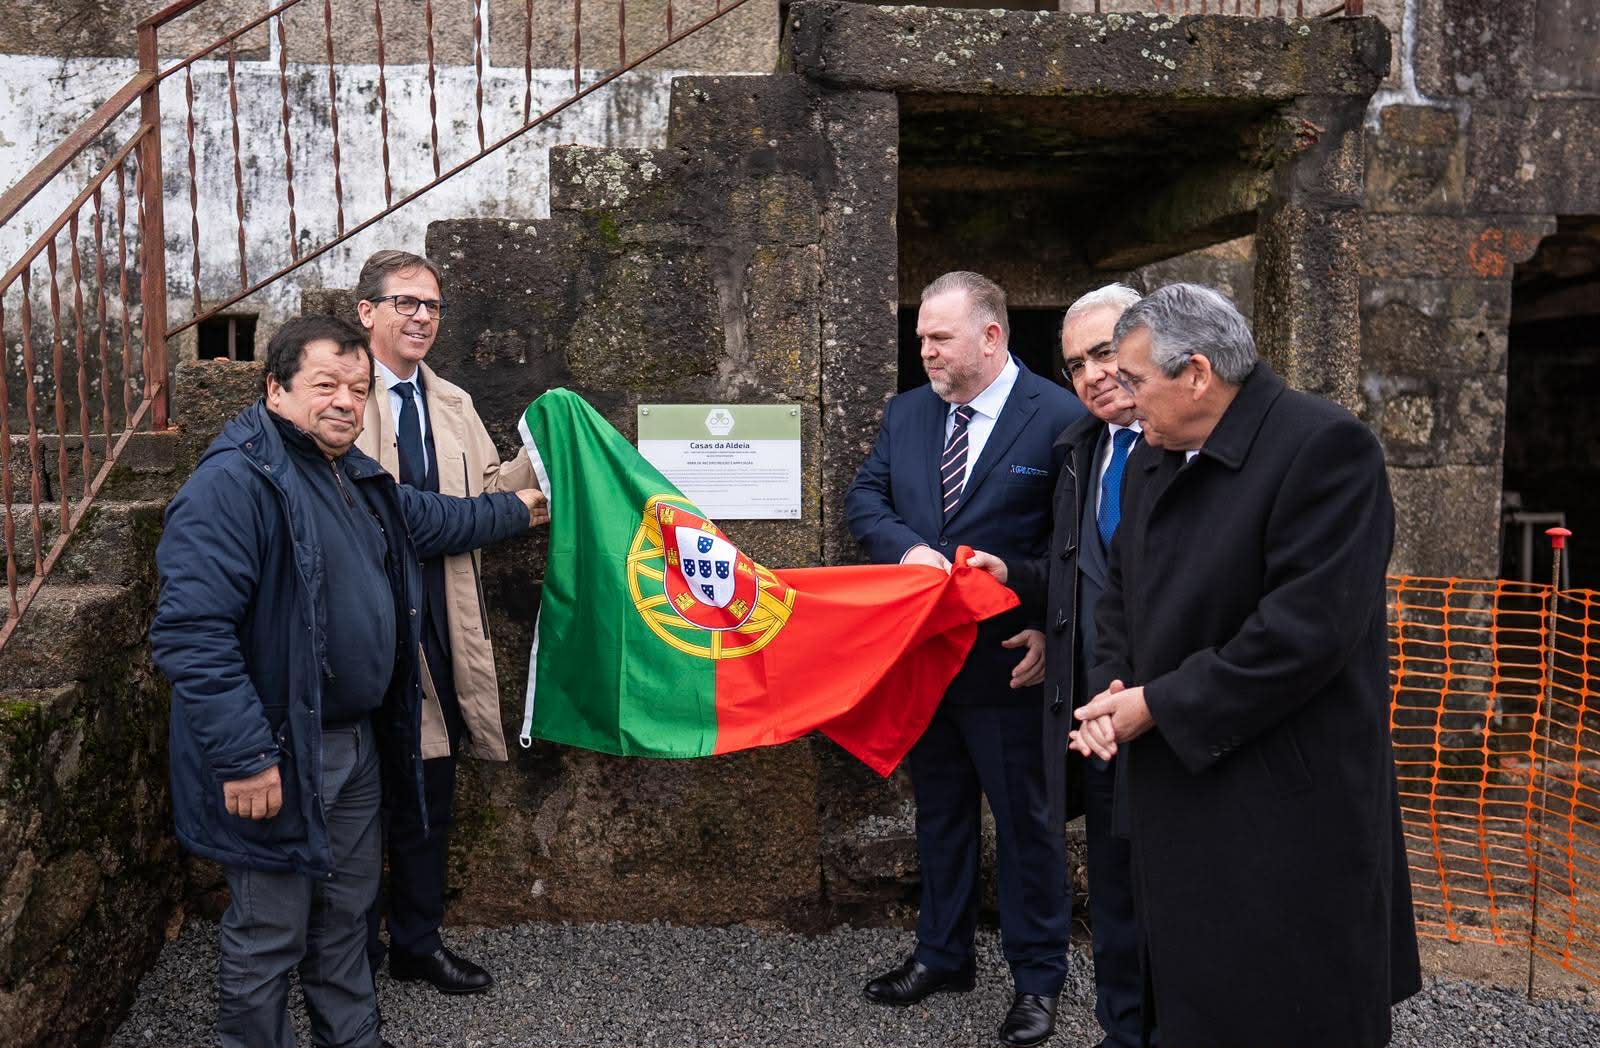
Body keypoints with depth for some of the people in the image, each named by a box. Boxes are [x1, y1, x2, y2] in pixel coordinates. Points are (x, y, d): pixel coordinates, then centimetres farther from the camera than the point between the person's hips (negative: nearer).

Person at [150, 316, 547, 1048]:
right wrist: (244, 757, -27)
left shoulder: (357, 477, 10)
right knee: (269, 933, 7)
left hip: (356, 740, 9)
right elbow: (191, 633, -26)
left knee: (346, 912, 22)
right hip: (277, 758, -9)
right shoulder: (232, 483, -21)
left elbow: (430, 520, 30)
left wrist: (515, 511, 37)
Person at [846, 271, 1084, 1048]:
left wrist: (1052, 630, -17)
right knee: (939, 813, 19)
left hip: (1008, 658, -5)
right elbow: (864, 497, 5)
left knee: (1026, 821, 9)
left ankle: (1036, 976, 27)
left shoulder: (1060, 418, -11)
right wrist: (908, 546, -15)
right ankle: (941, 955, 37)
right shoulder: (906, 413, 5)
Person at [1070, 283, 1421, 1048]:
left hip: (1287, 800, -7)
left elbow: (1307, 626, -24)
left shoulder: (1323, 446, -16)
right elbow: (1121, 591, 16)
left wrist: (1158, 706, -18)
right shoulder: (1151, 462, 11)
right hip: (1176, 780, 8)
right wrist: (1110, 693, -3)